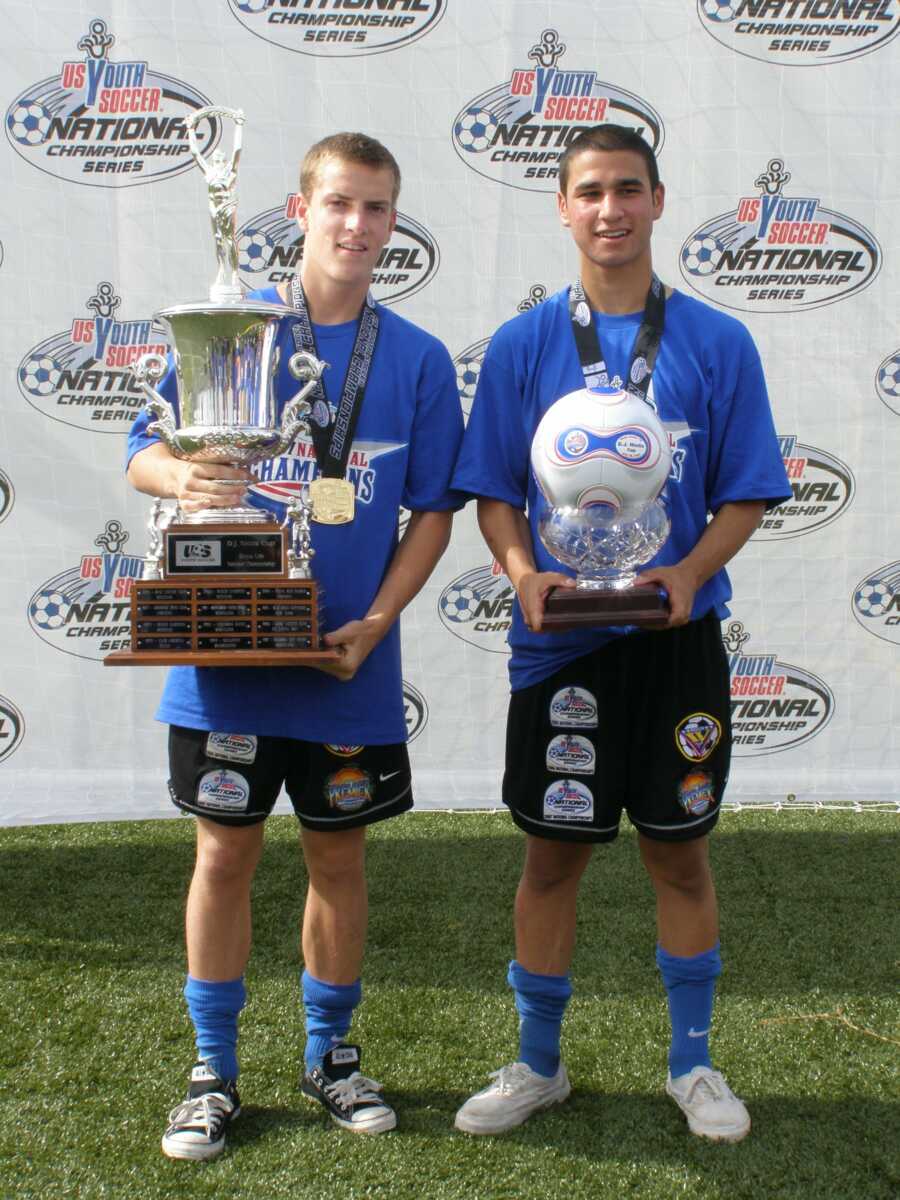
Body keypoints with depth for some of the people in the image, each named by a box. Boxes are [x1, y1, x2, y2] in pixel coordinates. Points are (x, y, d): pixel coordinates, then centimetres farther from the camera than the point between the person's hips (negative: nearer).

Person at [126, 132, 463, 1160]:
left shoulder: (419, 360, 3)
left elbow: (432, 511, 3)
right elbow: (144, 450, 1)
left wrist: (377, 621, -11)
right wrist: (182, 477, -23)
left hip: (349, 661, 1)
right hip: (228, 653, -1)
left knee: (338, 856, 12)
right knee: (224, 853, 7)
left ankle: (330, 1054, 32)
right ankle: (214, 1072, 23)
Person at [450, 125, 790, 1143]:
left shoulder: (717, 343, 1)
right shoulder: (521, 347, 2)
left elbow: (747, 494, 1)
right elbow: (493, 493, 2)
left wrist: (689, 573, -16)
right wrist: (524, 573, -16)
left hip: (676, 639, 0)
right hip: (559, 641, 0)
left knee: (680, 852, 10)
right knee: (552, 854, 9)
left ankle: (692, 1063, 28)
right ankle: (538, 1064, 27)